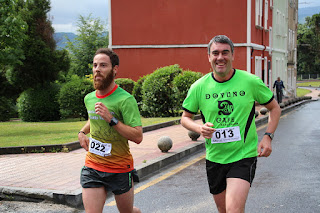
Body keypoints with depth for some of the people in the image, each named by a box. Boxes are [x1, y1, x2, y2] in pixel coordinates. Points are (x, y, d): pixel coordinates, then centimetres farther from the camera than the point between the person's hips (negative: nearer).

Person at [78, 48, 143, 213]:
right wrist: (82, 132, 9)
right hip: (92, 167, 4)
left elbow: (138, 137, -21)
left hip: (120, 169, -4)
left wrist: (111, 119, -27)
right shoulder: (89, 99, 5)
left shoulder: (125, 100, -16)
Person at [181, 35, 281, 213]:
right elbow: (185, 118, 9)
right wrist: (199, 128, -13)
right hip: (214, 158, 3)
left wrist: (267, 136, -7)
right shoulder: (199, 87, -2)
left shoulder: (251, 82, -6)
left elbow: (275, 108, 7)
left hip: (244, 156, -3)